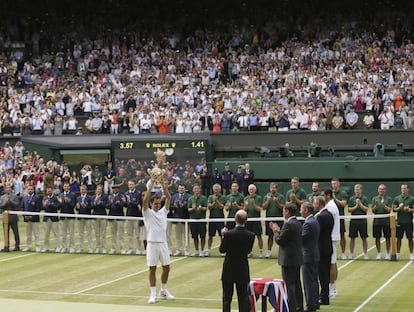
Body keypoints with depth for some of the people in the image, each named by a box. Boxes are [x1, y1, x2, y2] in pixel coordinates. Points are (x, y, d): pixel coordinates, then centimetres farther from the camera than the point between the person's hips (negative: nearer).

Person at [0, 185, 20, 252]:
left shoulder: (15, 196, 2)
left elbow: (16, 205, -9)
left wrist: (10, 200, -18)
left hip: (13, 216, -3)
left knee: (16, 232, 1)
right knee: (6, 233, 5)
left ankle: (17, 246, 7)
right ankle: (6, 246, 11)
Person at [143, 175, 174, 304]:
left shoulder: (163, 212, 10)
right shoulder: (148, 213, 1)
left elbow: (169, 198, 0)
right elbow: (145, 200, -15)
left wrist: (163, 185, -10)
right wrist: (151, 185, -19)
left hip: (163, 243, 4)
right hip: (152, 244, -4)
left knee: (166, 267, 7)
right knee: (152, 269, -2)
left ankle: (164, 291, 23)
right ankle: (153, 294, 3)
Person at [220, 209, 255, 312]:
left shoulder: (228, 234, -18)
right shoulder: (251, 235, -10)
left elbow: (222, 250, -6)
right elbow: (248, 250, 5)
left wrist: (223, 236, 6)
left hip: (229, 270, -2)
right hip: (243, 271, 2)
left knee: (227, 298, 9)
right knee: (243, 298, 9)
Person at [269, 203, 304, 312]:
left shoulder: (288, 224, -19)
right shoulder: (298, 223, 10)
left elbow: (280, 241, -17)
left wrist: (276, 232, -1)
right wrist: (278, 230, 12)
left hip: (288, 259, -10)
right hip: (297, 258, 10)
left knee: (290, 285, -6)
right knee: (297, 284, 17)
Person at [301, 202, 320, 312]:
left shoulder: (308, 223, -20)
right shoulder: (315, 221, 12)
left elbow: (301, 239, -20)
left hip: (308, 257, -10)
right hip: (314, 255, 10)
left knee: (308, 282, -4)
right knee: (313, 280, 17)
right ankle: (315, 302, 24)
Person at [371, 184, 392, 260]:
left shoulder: (389, 199, 1)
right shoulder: (374, 198, 7)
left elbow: (389, 210, -6)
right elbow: (373, 211, 4)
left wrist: (384, 205, -21)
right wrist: (376, 205, -15)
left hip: (386, 221, -2)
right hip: (377, 221, 2)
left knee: (387, 237, 3)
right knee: (377, 238, 5)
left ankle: (388, 253, 13)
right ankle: (378, 253, 15)